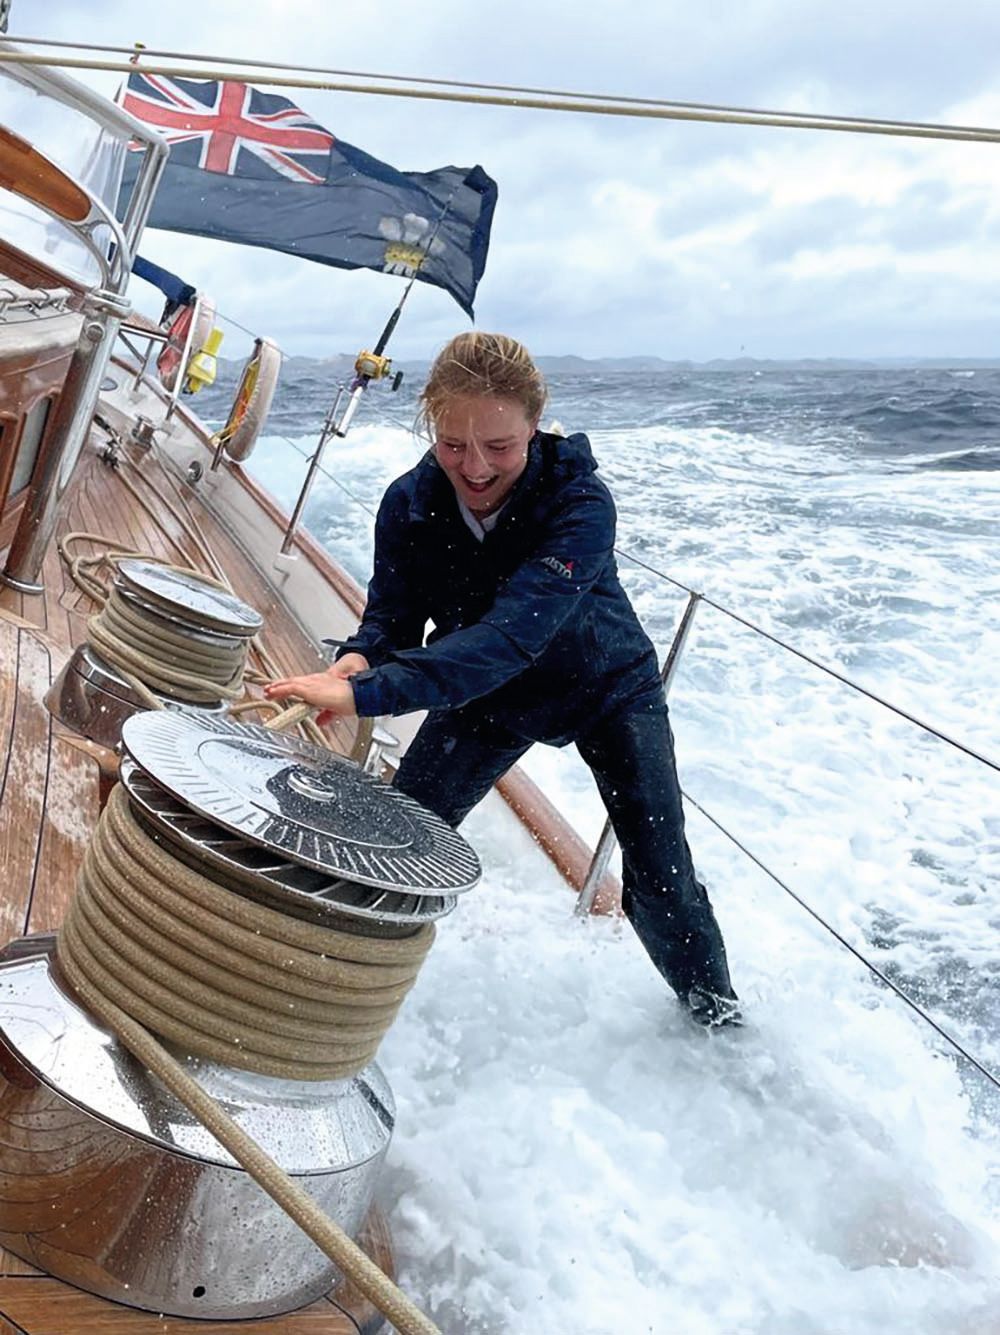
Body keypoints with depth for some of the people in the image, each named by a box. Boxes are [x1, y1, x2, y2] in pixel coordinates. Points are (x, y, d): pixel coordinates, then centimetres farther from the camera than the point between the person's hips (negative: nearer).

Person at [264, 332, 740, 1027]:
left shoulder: (581, 503, -35)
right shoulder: (410, 503, -20)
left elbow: (511, 631, -46)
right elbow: (392, 616, -13)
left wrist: (367, 693, -55)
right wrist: (357, 660, -39)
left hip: (609, 688, -3)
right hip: (488, 689, 3)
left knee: (660, 881, -3)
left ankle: (714, 1009, 24)